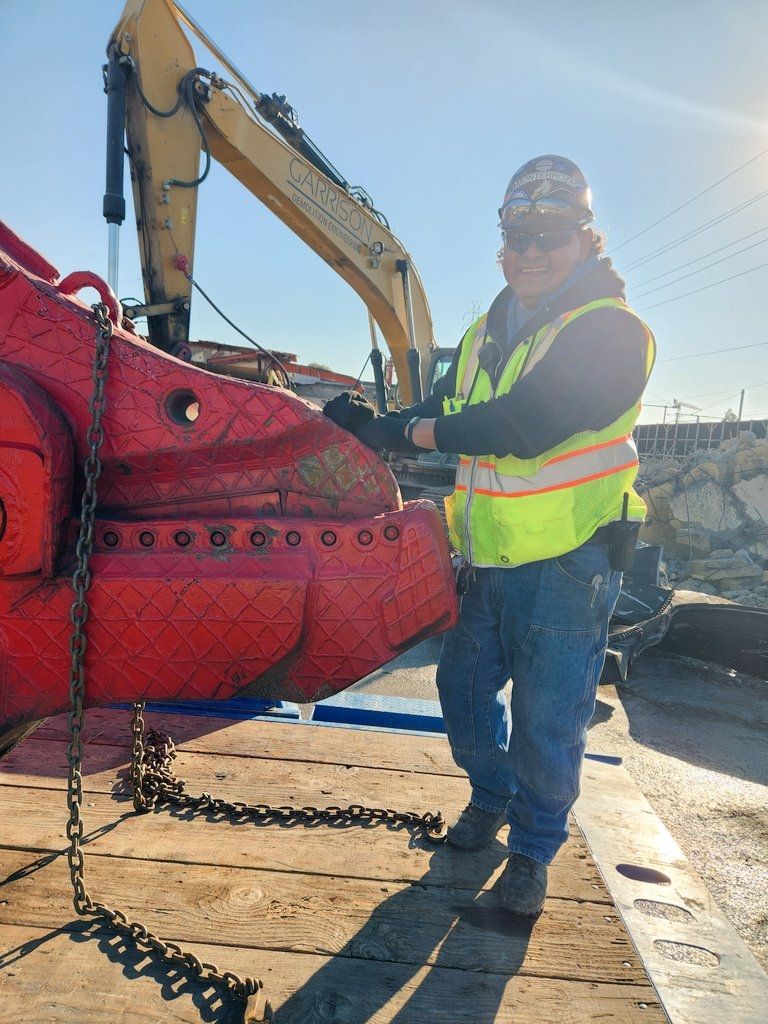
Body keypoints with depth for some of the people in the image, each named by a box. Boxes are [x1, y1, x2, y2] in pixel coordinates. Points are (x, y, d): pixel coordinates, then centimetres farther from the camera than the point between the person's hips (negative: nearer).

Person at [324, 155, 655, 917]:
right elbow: (435, 417, 13)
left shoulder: (610, 330, -13)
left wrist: (424, 432, -15)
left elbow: (528, 426, -25)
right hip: (489, 560, 7)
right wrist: (371, 429, -6)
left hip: (569, 565, -6)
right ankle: (492, 797, 42)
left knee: (546, 721, 3)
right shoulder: (485, 335, 12)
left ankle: (533, 850, 28)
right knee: (464, 685, 16)